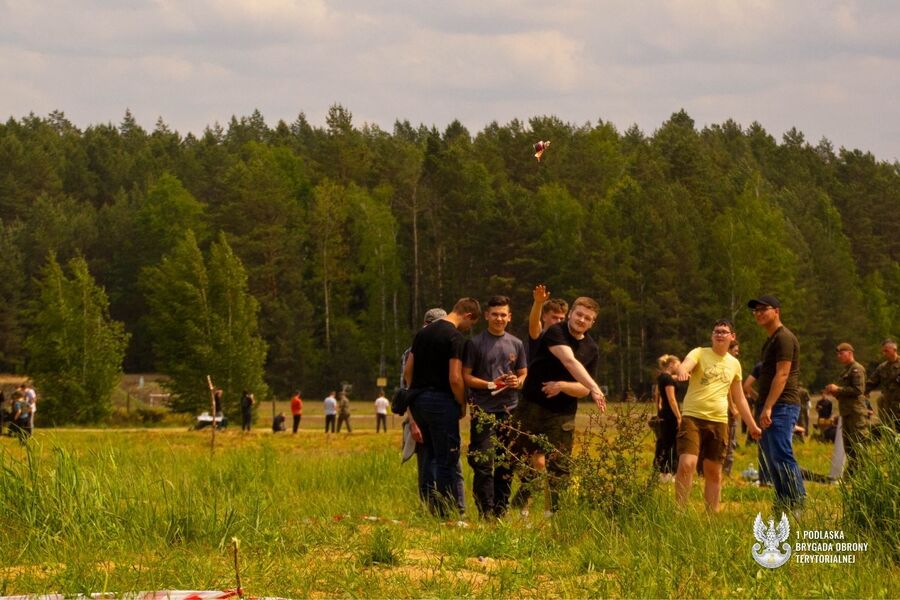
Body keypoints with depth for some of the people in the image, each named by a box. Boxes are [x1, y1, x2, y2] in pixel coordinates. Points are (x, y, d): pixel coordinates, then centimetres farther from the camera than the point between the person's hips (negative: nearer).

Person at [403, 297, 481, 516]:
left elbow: (407, 371, 14)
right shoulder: (456, 337, -12)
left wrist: (417, 392, 18)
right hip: (441, 401, -8)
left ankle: (430, 508, 12)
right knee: (447, 459, -1)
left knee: (432, 457, 16)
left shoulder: (423, 333, 13)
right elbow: (455, 378, -17)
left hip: (417, 399, 8)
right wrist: (462, 405, -3)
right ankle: (442, 512, -2)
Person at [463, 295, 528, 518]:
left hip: (510, 411, 4)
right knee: (483, 465, -10)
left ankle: (501, 512, 14)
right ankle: (486, 513, -8)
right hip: (484, 412, -4)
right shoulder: (475, 344, 2)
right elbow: (465, 376, -1)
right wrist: (490, 384, -13)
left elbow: (524, 374, 19)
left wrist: (517, 382, -4)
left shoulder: (516, 344, 13)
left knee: (506, 466, 7)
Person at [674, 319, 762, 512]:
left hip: (719, 422, 4)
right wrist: (682, 372, -49)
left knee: (714, 472, 8)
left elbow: (739, 398, 23)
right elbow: (685, 365, -24)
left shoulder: (734, 364, 13)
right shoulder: (699, 353, -1)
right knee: (686, 464, -18)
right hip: (692, 417, -4)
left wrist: (752, 425, 23)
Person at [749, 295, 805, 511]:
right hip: (771, 408, 10)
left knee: (781, 456, -15)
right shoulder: (771, 340, 22)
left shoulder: (784, 338, -10)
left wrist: (768, 408, -23)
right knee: (771, 458, 9)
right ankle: (783, 503, 11)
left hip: (782, 406, -10)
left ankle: (797, 503, -16)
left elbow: (782, 375, -18)